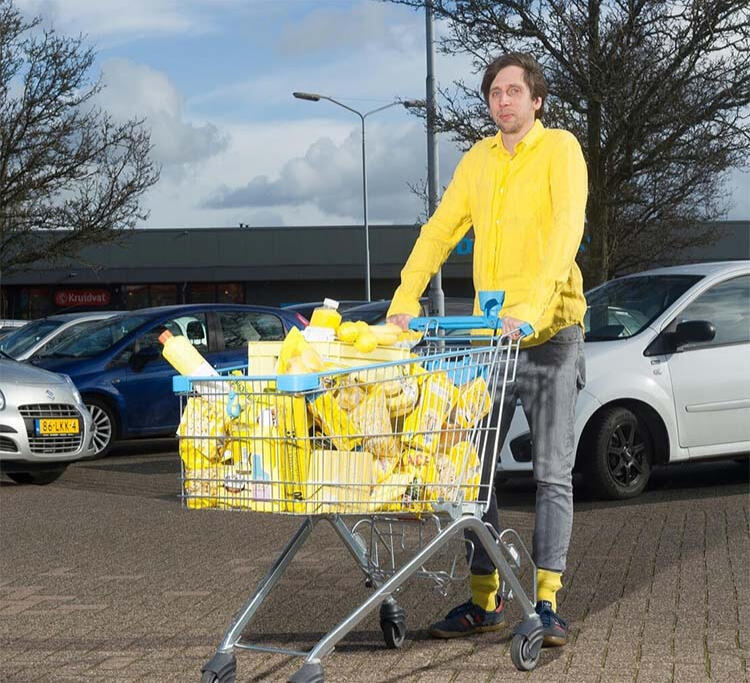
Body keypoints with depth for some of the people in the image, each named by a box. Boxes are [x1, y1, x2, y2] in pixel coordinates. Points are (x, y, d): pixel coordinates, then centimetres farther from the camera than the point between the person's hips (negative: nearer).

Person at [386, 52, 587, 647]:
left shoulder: (559, 148, -5)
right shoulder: (478, 161, 13)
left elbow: (567, 228, -19)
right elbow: (440, 232, 11)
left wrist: (530, 306, -31)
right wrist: (404, 301, -3)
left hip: (550, 333, -5)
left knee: (553, 472, 0)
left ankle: (547, 602, 4)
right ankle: (484, 601, 12)